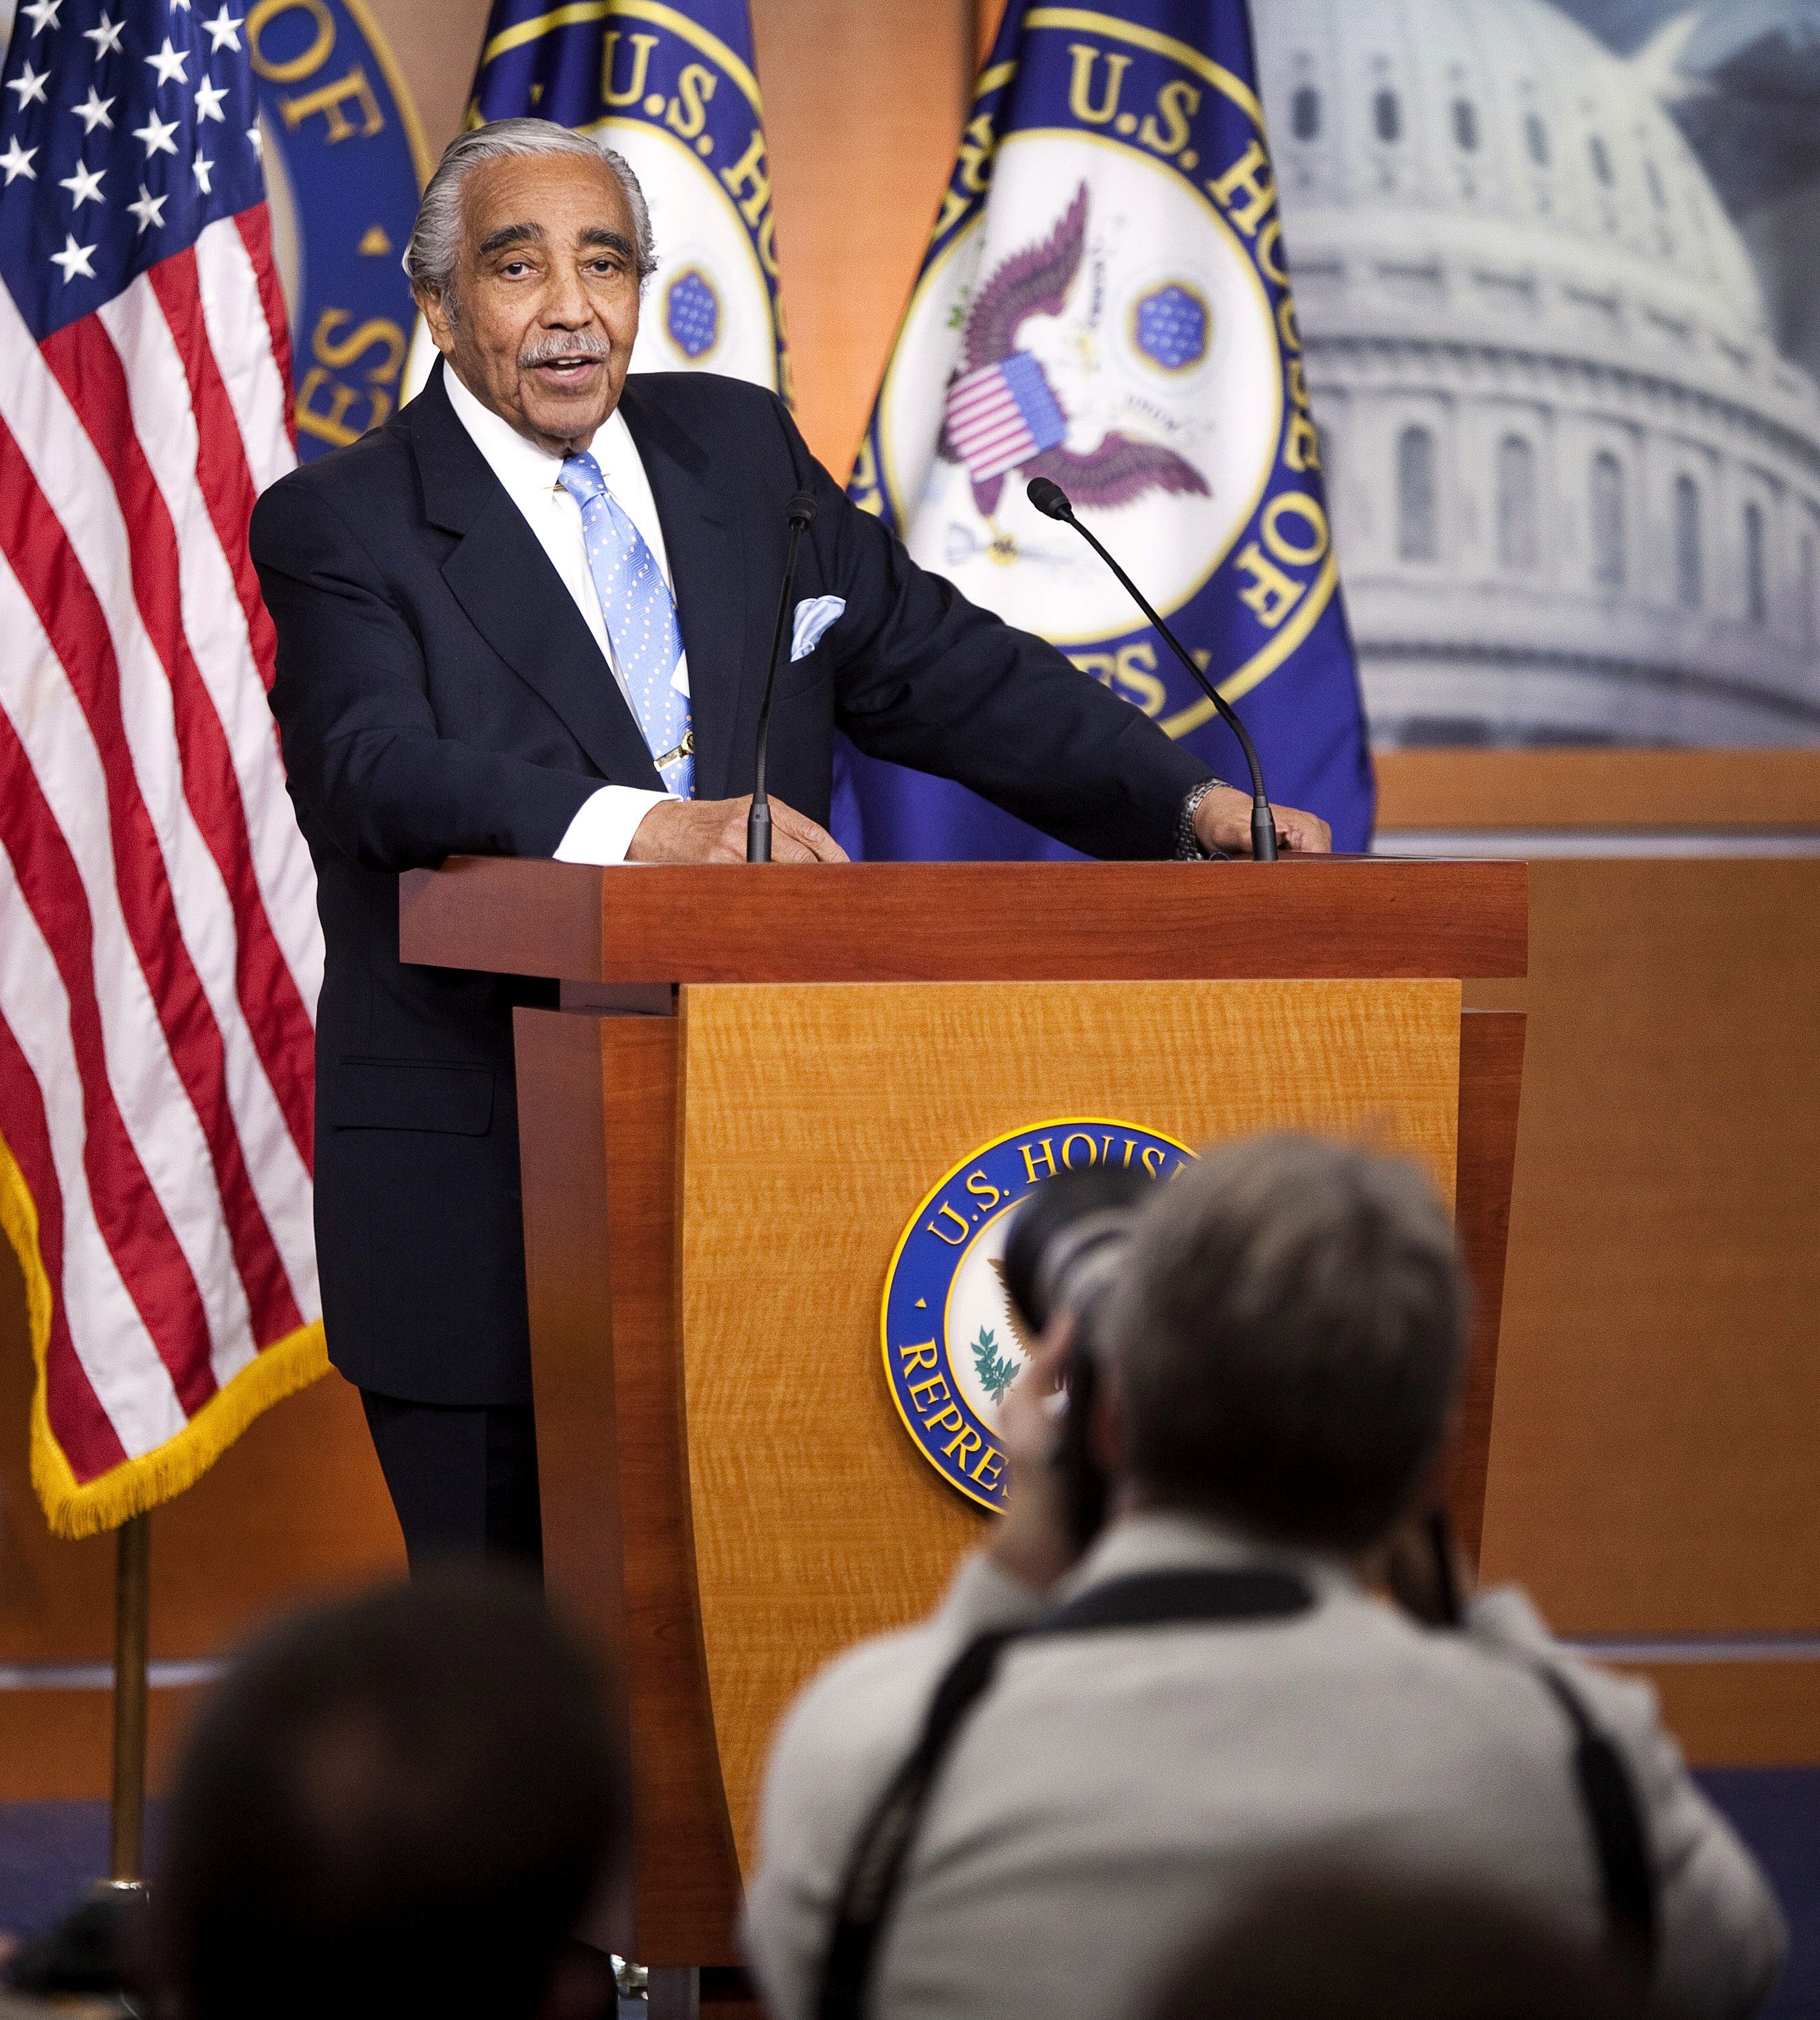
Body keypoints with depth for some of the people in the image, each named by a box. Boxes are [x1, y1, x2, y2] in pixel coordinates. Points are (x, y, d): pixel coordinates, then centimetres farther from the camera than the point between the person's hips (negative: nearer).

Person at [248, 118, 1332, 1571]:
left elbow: (942, 669, 16)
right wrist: (645, 828, -38)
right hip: (479, 1206, -4)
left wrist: (1184, 799, 2)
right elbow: (379, 771, -22)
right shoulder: (340, 531, -4)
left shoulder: (739, 450, 13)